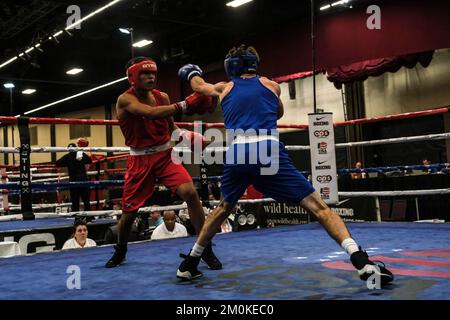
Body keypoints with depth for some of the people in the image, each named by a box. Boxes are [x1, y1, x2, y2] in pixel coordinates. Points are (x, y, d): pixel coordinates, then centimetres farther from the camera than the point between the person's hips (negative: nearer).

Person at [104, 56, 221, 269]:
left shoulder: (162, 97, 2)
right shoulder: (125, 100, -12)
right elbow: (151, 113, -31)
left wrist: (188, 136, -6)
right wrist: (184, 106, -38)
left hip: (165, 155, 2)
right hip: (140, 161, -2)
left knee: (190, 192, -20)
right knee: (129, 210, 7)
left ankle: (206, 249, -9)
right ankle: (120, 251, 37)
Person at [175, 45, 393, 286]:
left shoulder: (225, 88, 23)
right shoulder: (271, 85, 21)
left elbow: (199, 87, 45)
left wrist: (192, 73, 66)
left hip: (237, 153, 2)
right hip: (269, 150, -2)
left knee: (224, 208, 28)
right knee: (317, 206, -1)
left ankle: (189, 264, 34)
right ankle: (362, 261, -17)